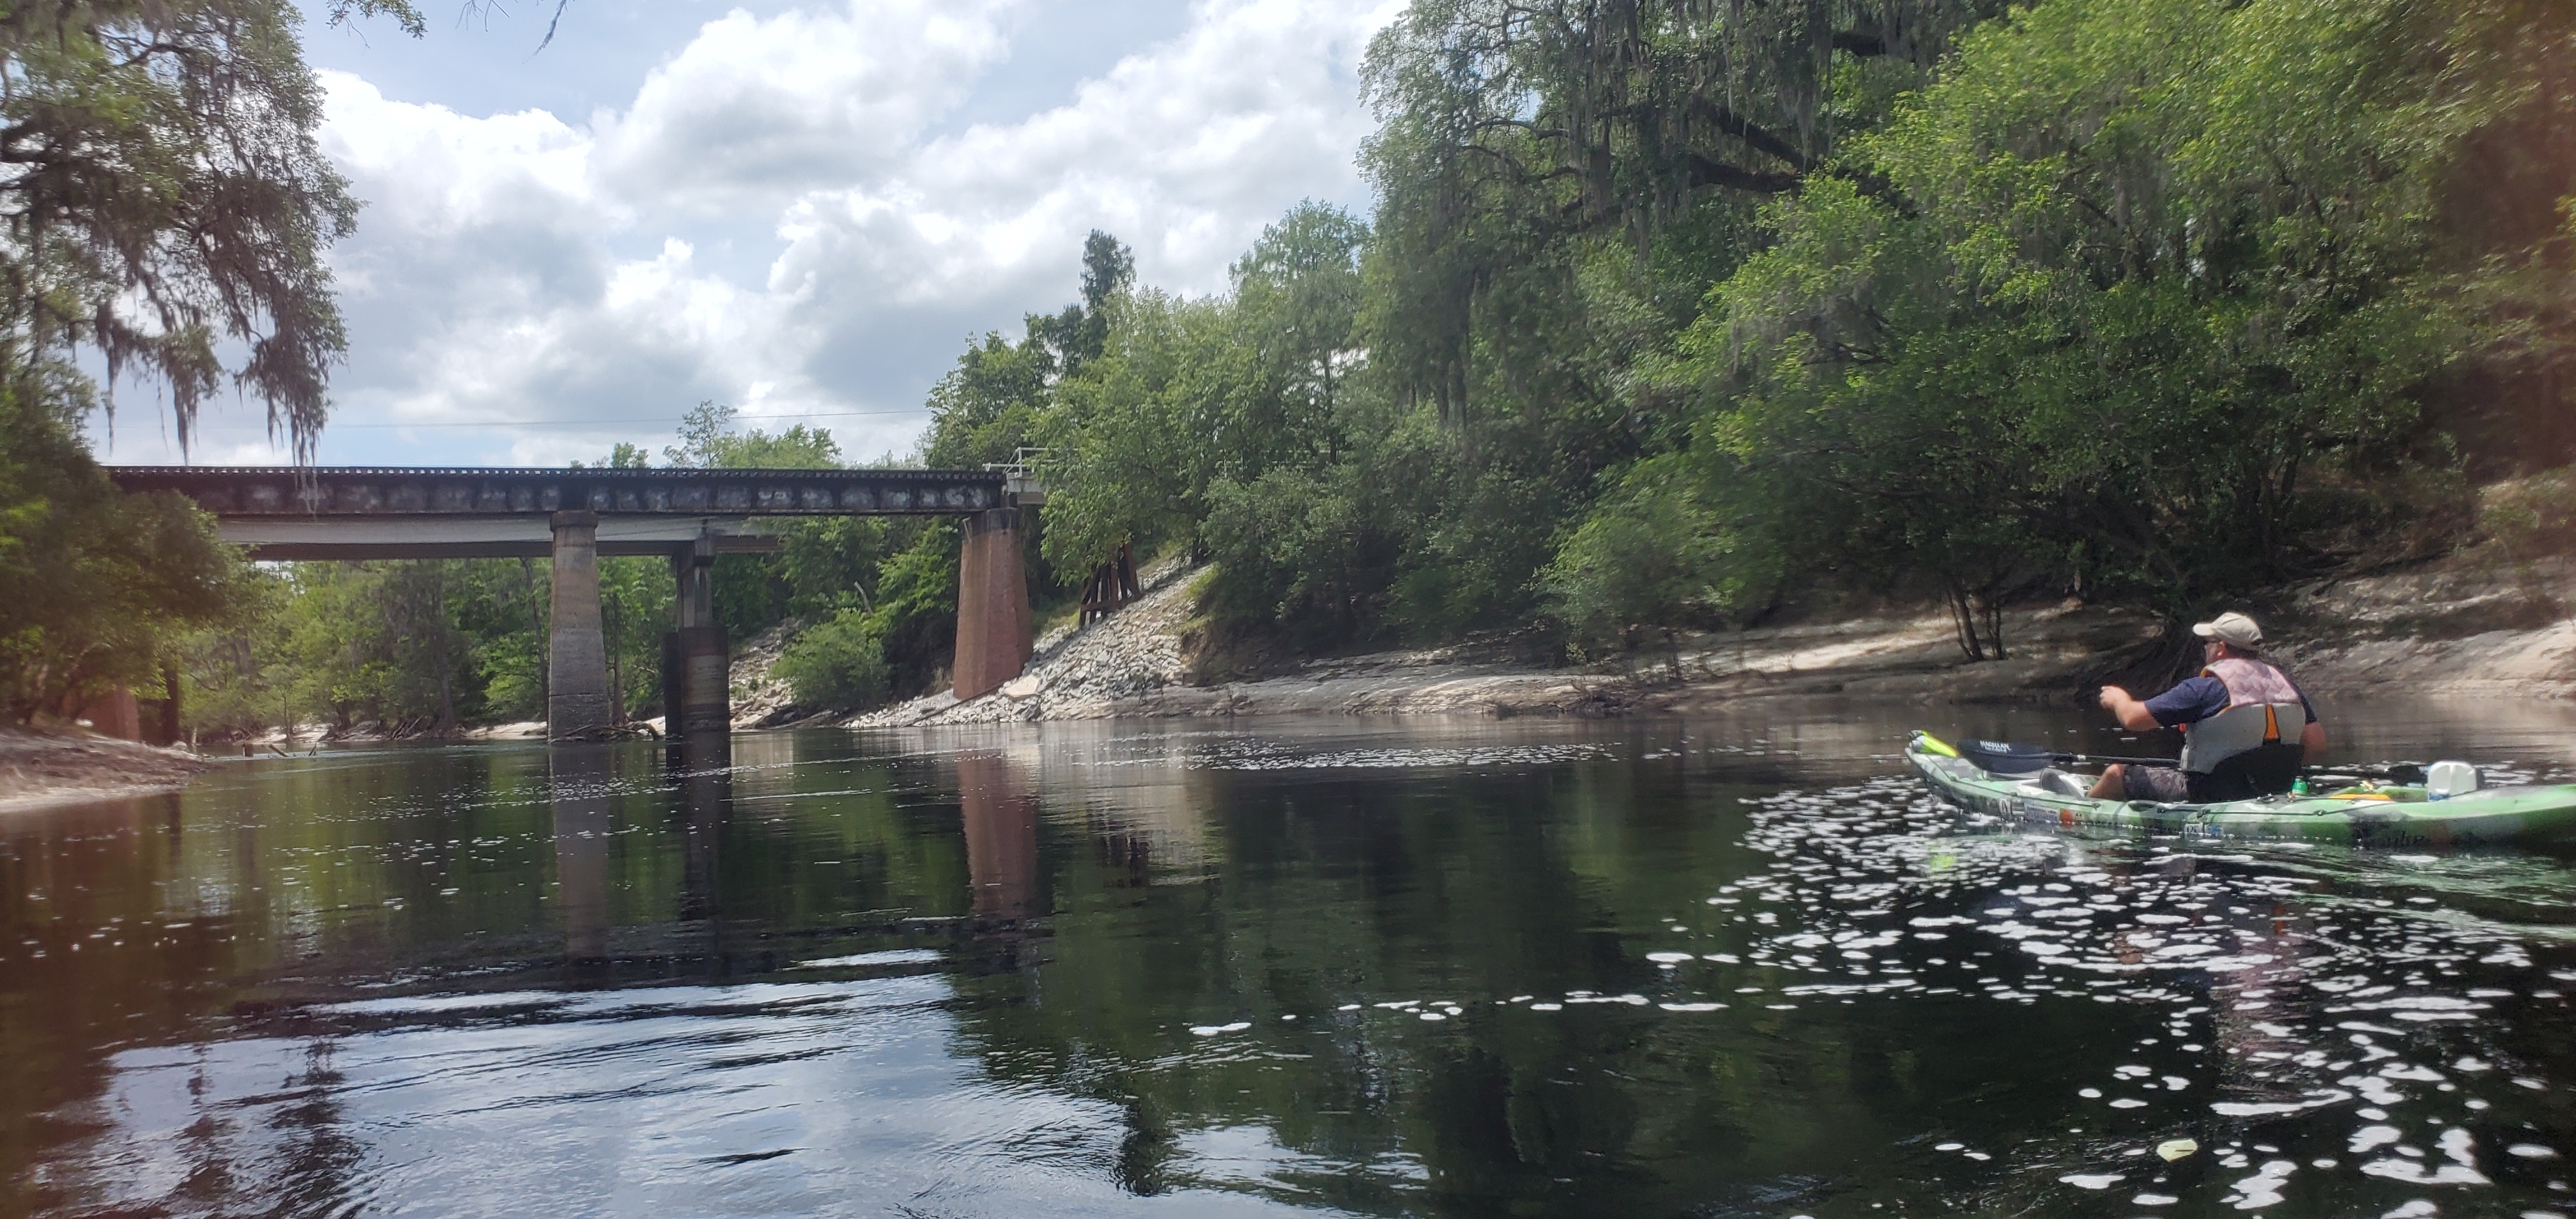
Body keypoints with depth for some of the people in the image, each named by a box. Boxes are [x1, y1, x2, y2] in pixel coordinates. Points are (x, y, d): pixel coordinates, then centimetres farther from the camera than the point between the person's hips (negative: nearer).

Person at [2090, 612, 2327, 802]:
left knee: (2116, 775, 10)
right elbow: (2317, 743, 4)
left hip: (2209, 797, -7)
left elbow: (2133, 719, -16)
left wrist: (2118, 699, 7)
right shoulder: (2286, 684, 1)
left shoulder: (2205, 688, -17)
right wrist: (2274, 763, 20)